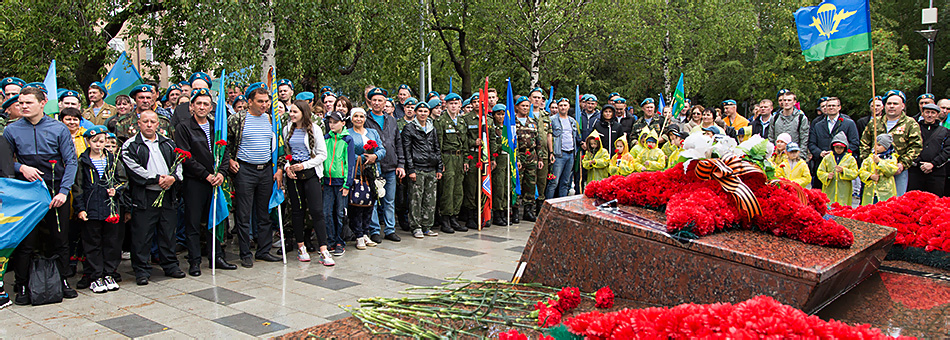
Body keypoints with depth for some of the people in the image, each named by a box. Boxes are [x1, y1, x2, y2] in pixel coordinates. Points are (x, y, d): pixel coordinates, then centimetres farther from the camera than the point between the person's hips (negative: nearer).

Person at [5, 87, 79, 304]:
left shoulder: (59, 129, 1)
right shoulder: (12, 130, 4)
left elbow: (71, 161, -1)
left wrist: (63, 191, -9)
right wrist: (21, 168, -10)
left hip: (55, 191, 0)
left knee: (60, 240, 6)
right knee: (25, 241, 1)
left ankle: (61, 281, 20)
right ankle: (22, 285, 14)